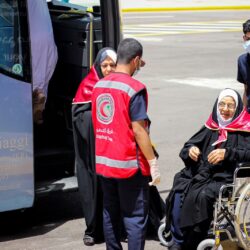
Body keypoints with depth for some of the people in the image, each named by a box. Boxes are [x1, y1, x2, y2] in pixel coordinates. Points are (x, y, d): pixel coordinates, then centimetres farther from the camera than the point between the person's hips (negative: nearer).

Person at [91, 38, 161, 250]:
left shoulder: (99, 85, 6)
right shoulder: (134, 89, -15)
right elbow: (138, 131, -17)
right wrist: (153, 162, -12)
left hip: (103, 162, 7)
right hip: (129, 165, -7)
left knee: (110, 213, 15)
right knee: (135, 216, 0)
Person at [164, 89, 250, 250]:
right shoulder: (211, 127, 18)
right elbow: (188, 146, 20)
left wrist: (227, 153, -21)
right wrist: (190, 150, -3)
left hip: (225, 178, -5)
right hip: (200, 174, 5)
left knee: (202, 196, -31)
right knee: (178, 193, -22)